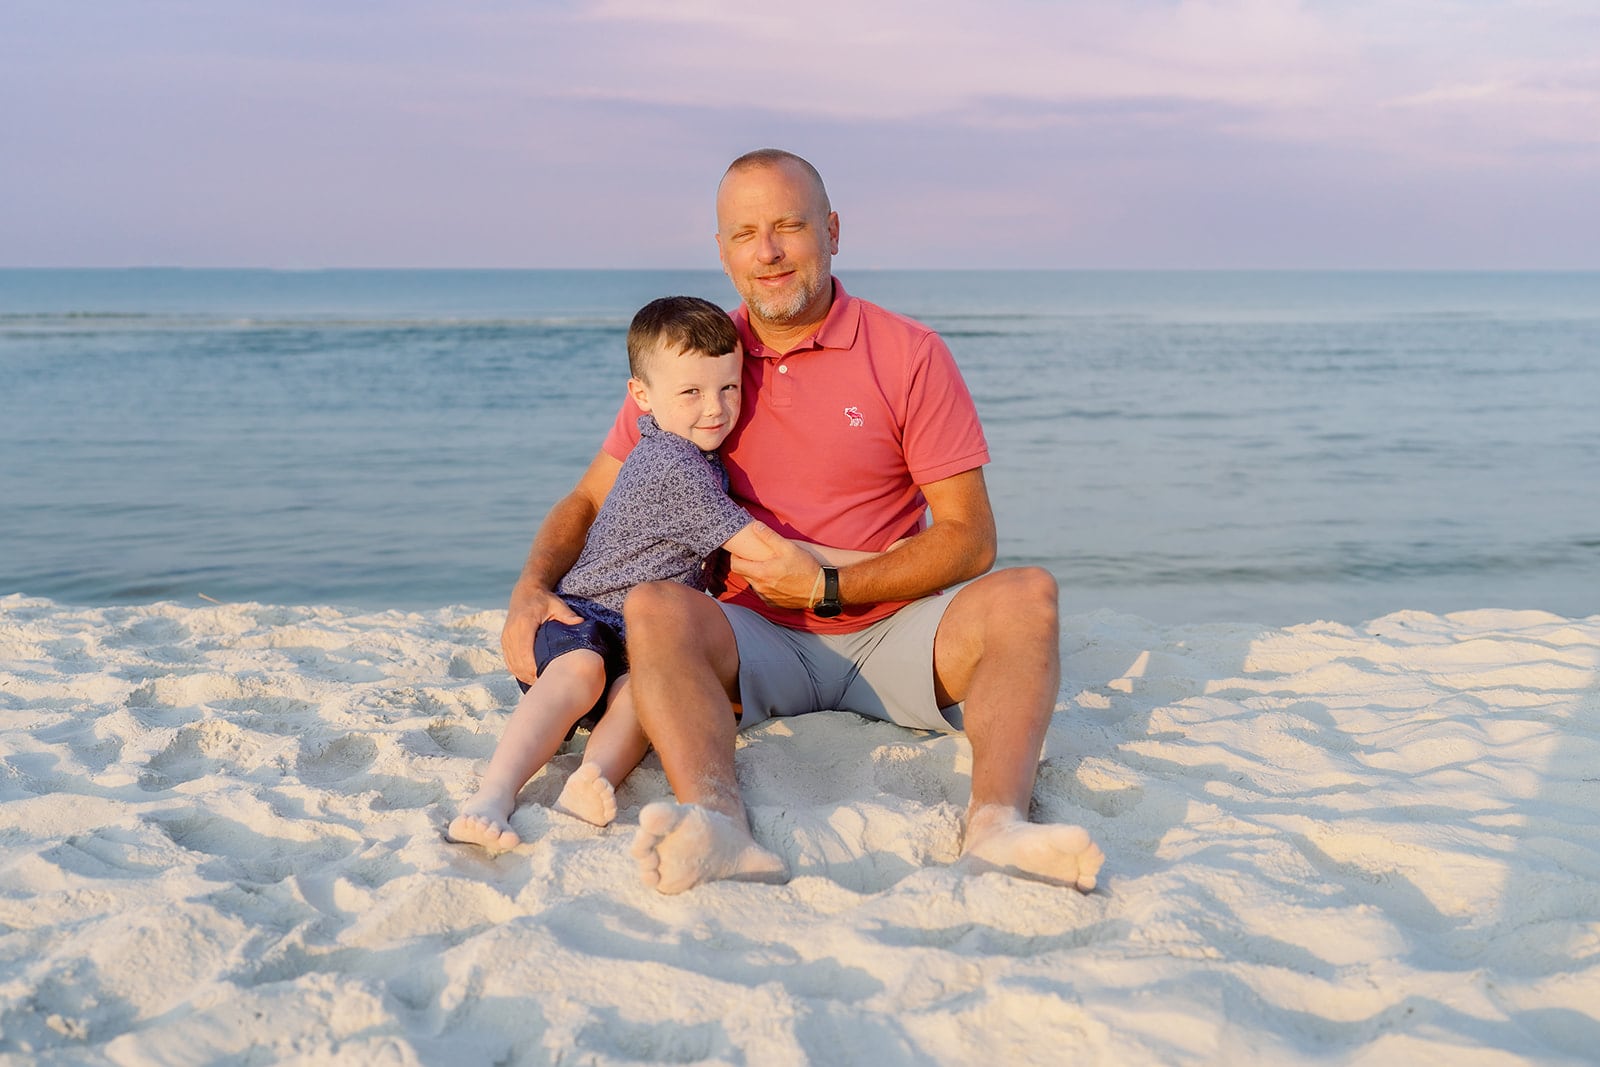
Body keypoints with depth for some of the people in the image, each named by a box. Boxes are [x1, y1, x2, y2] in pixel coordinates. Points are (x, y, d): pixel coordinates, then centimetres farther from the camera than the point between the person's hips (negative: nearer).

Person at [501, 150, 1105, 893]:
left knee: (1026, 594, -26)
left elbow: (970, 539, -3)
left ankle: (995, 823, -49)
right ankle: (722, 831, -53)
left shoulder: (911, 356, 0)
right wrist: (531, 588, -9)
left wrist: (830, 588, -13)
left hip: (888, 634, 0)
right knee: (653, 608, -30)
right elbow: (591, 499, 11)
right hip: (758, 643, 1)